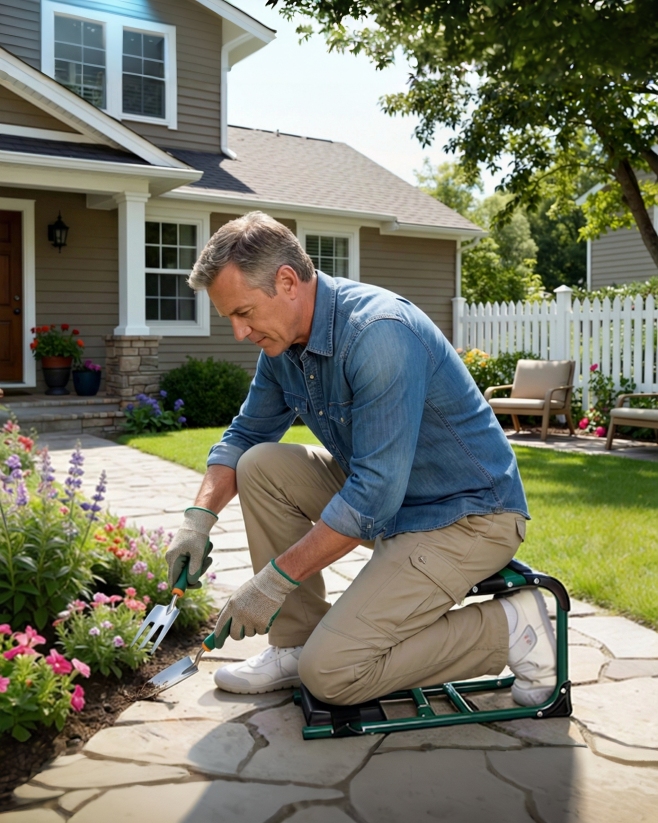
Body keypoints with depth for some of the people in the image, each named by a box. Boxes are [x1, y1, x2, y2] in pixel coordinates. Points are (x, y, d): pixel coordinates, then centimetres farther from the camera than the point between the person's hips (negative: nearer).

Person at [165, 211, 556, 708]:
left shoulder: (379, 334, -28)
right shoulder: (282, 341, 0)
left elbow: (374, 495, -30)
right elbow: (245, 435, 13)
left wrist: (276, 578, -23)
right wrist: (199, 518, -3)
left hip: (467, 517, -9)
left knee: (332, 673, -16)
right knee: (261, 466, -3)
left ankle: (507, 629, -1)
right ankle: (296, 644, 5)